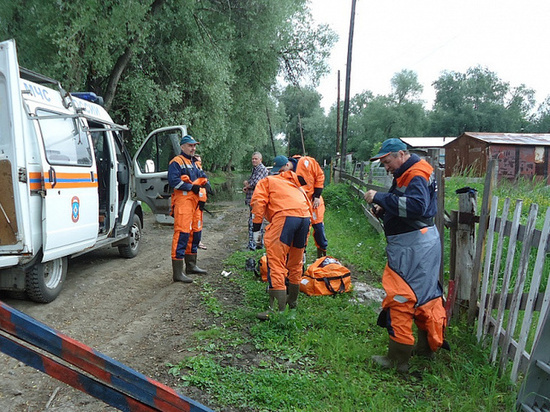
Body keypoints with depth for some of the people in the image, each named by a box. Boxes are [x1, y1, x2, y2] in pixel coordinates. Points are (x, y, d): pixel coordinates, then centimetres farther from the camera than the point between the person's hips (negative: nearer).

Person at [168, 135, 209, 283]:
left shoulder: (196, 163, 22)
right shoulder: (176, 162, -3)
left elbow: (204, 178, 20)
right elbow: (173, 180, -16)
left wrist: (203, 193, 3)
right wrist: (191, 187, -16)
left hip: (196, 201, 9)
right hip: (183, 201, -9)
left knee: (195, 232, 15)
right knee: (182, 233, -12)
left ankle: (191, 266, 30)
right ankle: (177, 272, -10)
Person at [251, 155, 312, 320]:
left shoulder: (266, 181, 22)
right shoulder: (294, 184, 37)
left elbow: (258, 202, 3)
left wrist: (256, 228, 3)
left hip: (284, 217, -6)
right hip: (305, 218, 6)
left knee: (276, 263, -6)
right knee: (295, 263, 20)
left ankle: (277, 309, -11)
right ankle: (292, 300, 35)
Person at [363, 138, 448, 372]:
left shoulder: (416, 175, -16)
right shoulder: (406, 175, 16)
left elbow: (416, 205, -33)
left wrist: (380, 198, -29)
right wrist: (383, 210, 2)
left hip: (413, 246, -11)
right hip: (416, 244, 11)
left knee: (399, 300, -5)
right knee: (426, 294, 19)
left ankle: (398, 359, 5)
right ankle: (428, 346, 35)